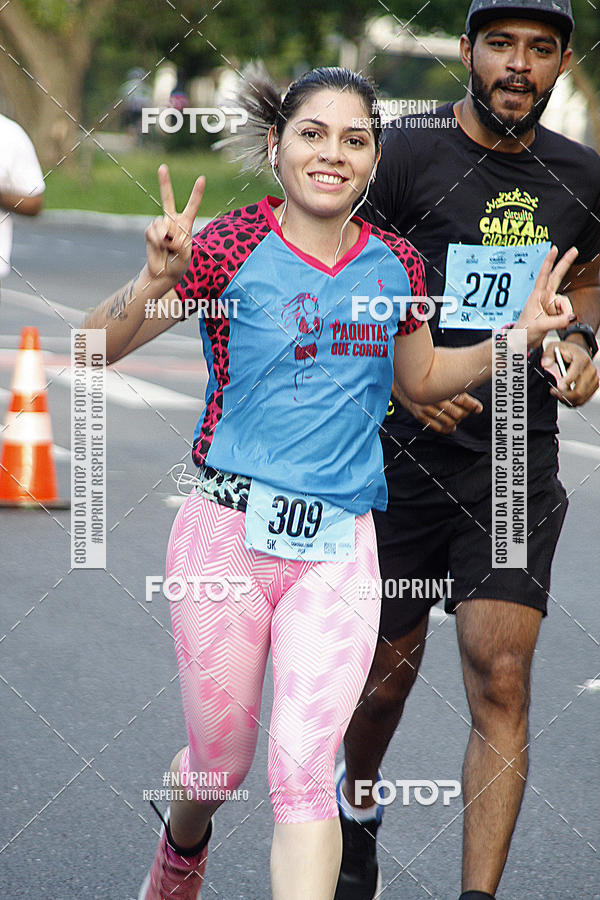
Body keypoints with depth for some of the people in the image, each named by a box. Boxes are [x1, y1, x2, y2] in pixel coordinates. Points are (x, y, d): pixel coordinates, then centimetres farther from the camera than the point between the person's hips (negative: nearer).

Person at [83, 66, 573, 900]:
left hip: (339, 549, 2)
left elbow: (421, 379, 23)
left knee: (304, 769, -11)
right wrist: (155, 283, -27)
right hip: (227, 533, -2)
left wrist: (517, 336, 8)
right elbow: (97, 346, -8)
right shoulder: (234, 246, -7)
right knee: (221, 764, 13)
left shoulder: (395, 263, 5)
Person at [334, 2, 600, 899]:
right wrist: (402, 378, -17)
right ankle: (358, 804, 44)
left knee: (501, 681, -9)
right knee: (389, 665, 13)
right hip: (405, 448, -2)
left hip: (519, 463, 2)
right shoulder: (407, 151, -8)